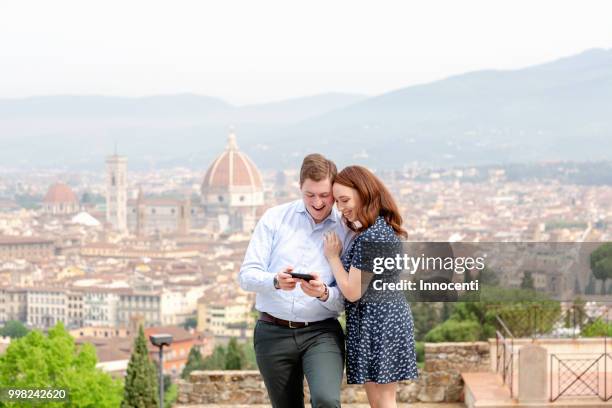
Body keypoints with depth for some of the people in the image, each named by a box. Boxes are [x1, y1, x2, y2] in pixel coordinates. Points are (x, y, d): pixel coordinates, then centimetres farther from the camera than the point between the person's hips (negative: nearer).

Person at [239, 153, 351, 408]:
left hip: (322, 332, -2)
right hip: (273, 332, 2)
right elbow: (246, 275, -2)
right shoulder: (274, 218, 4)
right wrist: (275, 281, -24)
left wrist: (324, 293, -24)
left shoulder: (347, 231, 1)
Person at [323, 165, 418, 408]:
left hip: (375, 323, -10)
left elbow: (353, 291, -18)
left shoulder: (371, 237, -20)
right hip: (390, 317, 10)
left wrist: (333, 257, -6)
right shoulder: (386, 228, 11)